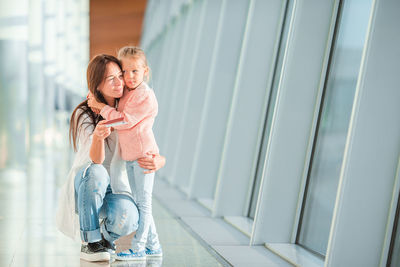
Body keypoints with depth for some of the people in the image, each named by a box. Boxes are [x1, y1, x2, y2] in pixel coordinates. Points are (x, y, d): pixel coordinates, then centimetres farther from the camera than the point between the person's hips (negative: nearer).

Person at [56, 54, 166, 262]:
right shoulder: (84, 114, -13)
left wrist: (159, 161, -27)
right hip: (83, 185, -2)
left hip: (115, 187, 2)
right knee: (96, 173, -38)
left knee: (127, 221, -32)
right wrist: (97, 137, -50)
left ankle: (106, 237, 6)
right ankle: (89, 243, -22)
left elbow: (152, 150, 0)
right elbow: (96, 160, -26)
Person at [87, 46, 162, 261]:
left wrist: (102, 107, -15)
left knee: (143, 202, -3)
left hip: (143, 155, -10)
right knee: (140, 203, 13)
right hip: (129, 156, 10)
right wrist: (98, 102, 10)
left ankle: (138, 247, 1)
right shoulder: (127, 93, 13)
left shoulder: (145, 95, -15)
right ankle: (153, 245, 22)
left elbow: (125, 121, -21)